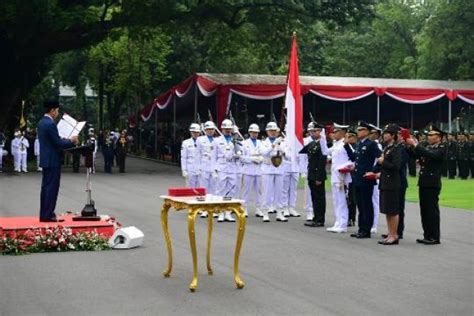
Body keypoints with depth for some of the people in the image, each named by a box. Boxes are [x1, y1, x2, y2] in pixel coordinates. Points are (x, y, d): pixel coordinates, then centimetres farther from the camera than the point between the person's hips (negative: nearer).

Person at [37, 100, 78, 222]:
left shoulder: (41, 123, 12)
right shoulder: (51, 124, -18)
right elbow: (58, 143, -18)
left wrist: (66, 140, 18)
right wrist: (71, 141, -4)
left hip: (45, 160, 10)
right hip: (52, 161, -10)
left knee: (46, 187, 12)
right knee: (52, 188, -5)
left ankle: (44, 215, 15)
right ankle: (48, 215, -3)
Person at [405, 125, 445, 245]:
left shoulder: (441, 149, -8)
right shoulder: (427, 148, 17)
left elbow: (430, 155, -26)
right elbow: (414, 155, 10)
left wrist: (415, 144, -26)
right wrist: (409, 146, -7)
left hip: (432, 184, -8)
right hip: (423, 183, 8)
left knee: (432, 210, -4)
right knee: (424, 210, 9)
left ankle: (435, 237, 1)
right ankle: (427, 235, 15)